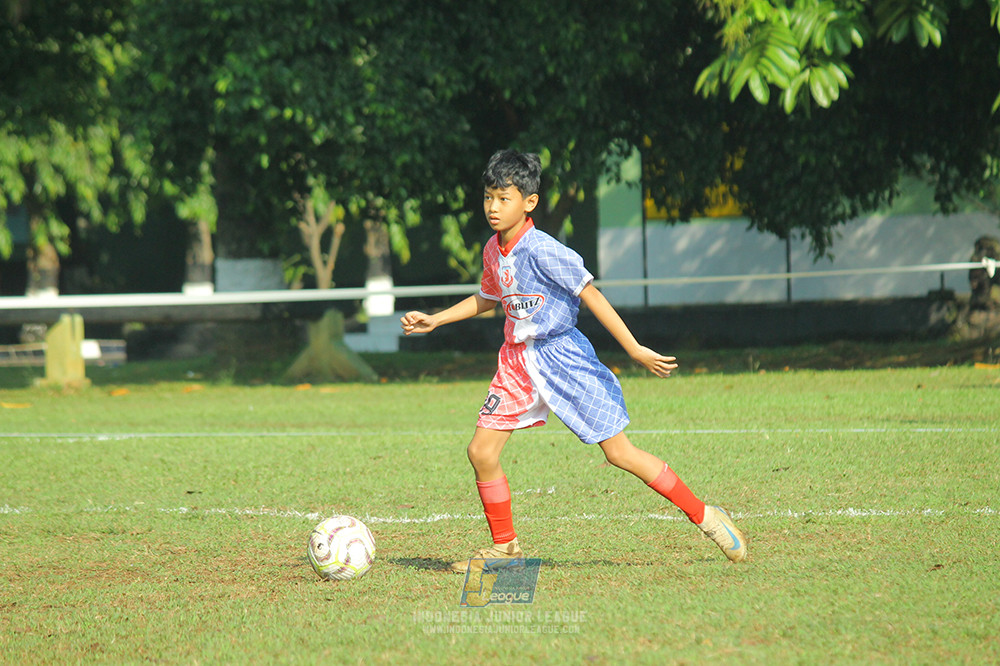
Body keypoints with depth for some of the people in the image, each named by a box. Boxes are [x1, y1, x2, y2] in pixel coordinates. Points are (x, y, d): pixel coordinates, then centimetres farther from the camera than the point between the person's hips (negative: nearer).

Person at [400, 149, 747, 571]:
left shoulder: (541, 250, -19)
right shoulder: (493, 251, 5)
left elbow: (590, 295, -17)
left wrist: (635, 350, -18)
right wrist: (433, 321, 23)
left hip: (561, 354, -7)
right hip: (517, 358, 7)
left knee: (619, 453, -8)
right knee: (481, 451, -1)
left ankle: (704, 517, 4)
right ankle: (505, 547, 16)